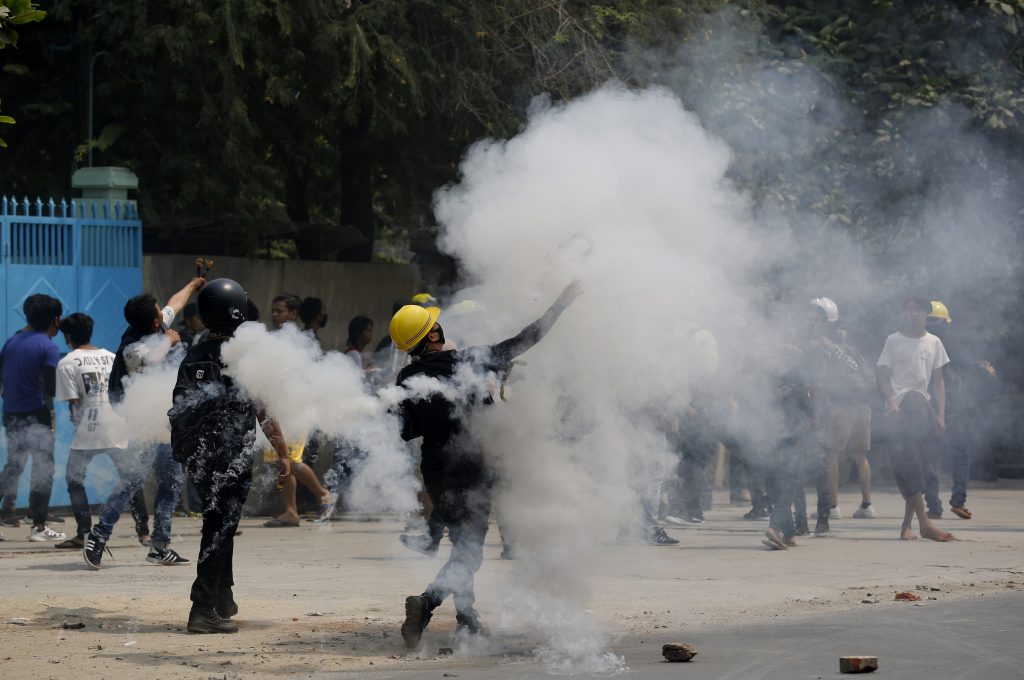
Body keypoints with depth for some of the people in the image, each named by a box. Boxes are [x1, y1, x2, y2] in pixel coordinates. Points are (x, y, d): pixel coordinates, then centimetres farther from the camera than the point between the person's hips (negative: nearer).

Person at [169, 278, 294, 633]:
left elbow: (179, 411, 10)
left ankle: (223, 601, 32)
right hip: (233, 458, -7)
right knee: (220, 529, -5)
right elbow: (264, 411, -11)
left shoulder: (193, 358, 7)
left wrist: (186, 452, 20)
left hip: (199, 456, 7)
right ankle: (204, 610, -10)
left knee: (219, 525, 21)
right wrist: (283, 453, -2)